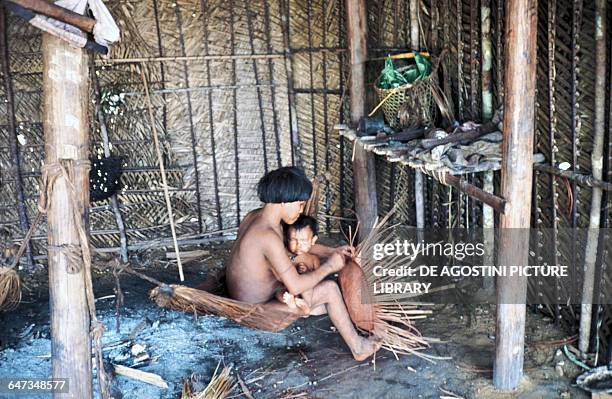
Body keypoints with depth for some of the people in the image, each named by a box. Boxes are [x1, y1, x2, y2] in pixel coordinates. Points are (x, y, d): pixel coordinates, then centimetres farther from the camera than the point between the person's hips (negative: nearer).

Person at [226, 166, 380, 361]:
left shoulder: (256, 215, 0)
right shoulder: (268, 236, -30)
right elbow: (295, 287, -29)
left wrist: (332, 251, 8)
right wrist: (329, 266, -15)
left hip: (243, 299, 10)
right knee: (330, 289, -6)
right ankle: (356, 346, 7)